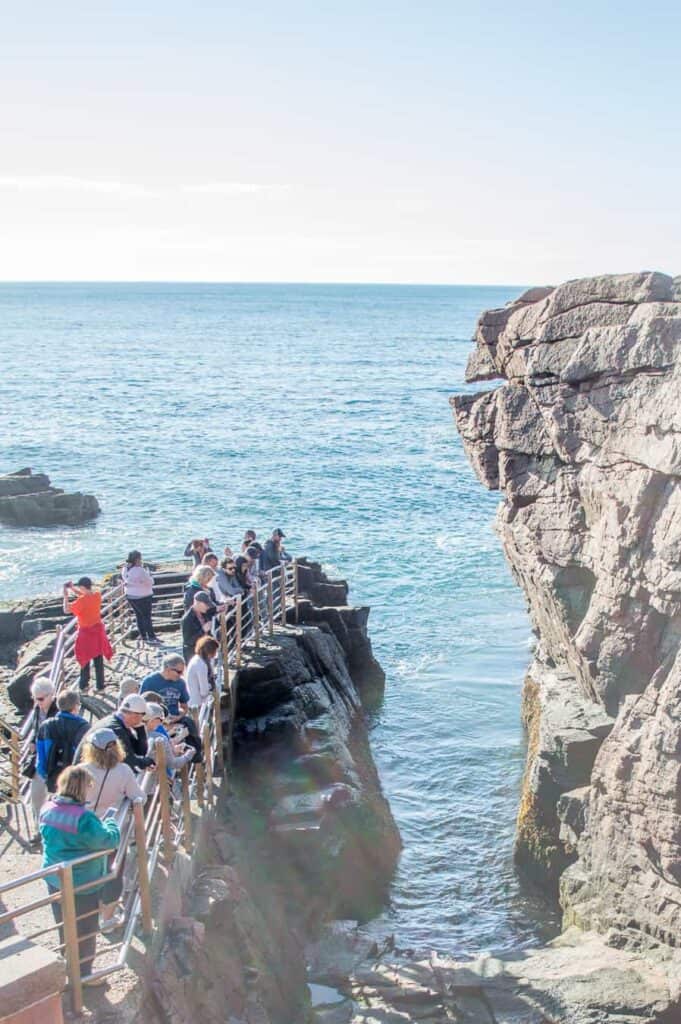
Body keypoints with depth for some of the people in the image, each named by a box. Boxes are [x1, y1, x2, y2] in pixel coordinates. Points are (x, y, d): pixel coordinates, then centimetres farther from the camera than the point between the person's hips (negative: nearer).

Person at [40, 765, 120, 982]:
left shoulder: (47, 809, -6)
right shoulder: (83, 818, -30)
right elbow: (110, 841, -25)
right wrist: (110, 823, -5)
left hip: (54, 878, 7)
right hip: (82, 884, -7)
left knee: (64, 925, 25)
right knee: (84, 929, 13)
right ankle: (83, 973, 26)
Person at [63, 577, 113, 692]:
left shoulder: (81, 601, -23)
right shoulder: (97, 595, -6)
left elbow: (66, 610, -18)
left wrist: (66, 596, -9)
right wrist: (72, 589, 7)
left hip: (86, 632, -5)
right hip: (98, 630, 5)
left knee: (85, 660, 9)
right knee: (99, 660, 11)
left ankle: (84, 685, 18)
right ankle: (100, 685, 16)